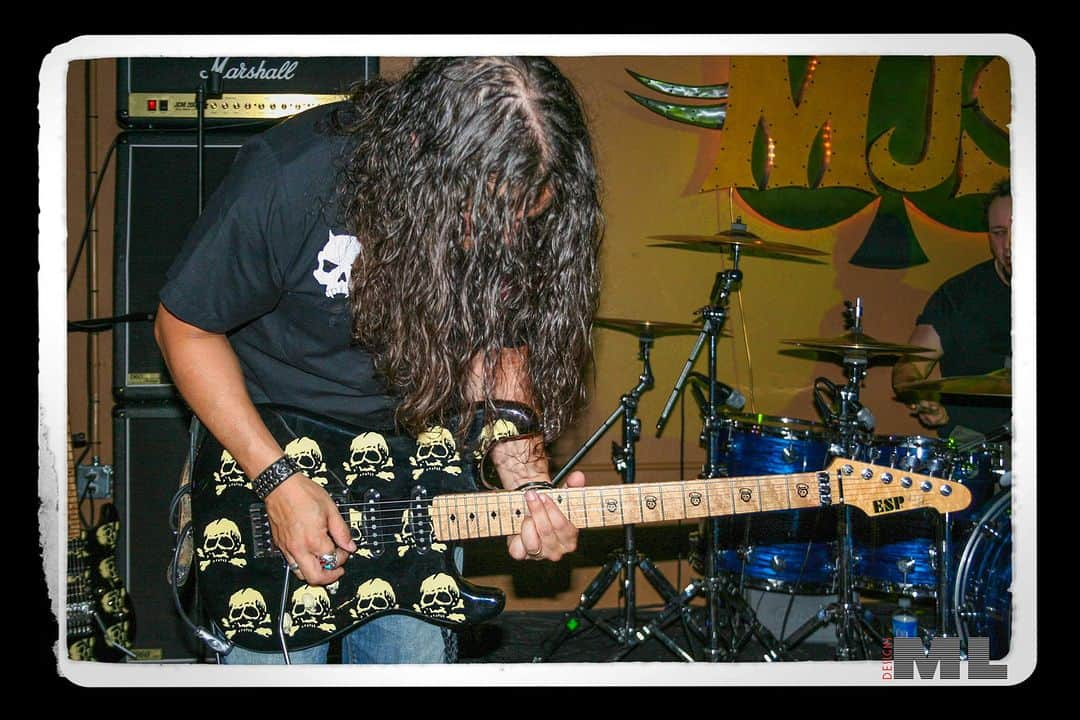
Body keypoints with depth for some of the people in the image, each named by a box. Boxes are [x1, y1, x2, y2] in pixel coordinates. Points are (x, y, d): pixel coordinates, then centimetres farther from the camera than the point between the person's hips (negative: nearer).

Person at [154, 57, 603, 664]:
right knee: (271, 656, -5)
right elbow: (185, 327, -17)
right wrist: (277, 478, -22)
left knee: (417, 655, 4)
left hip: (411, 448, 3)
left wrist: (528, 483, -19)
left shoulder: (514, 220, -17)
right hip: (263, 442, -3)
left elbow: (501, 345, -2)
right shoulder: (287, 180, -29)